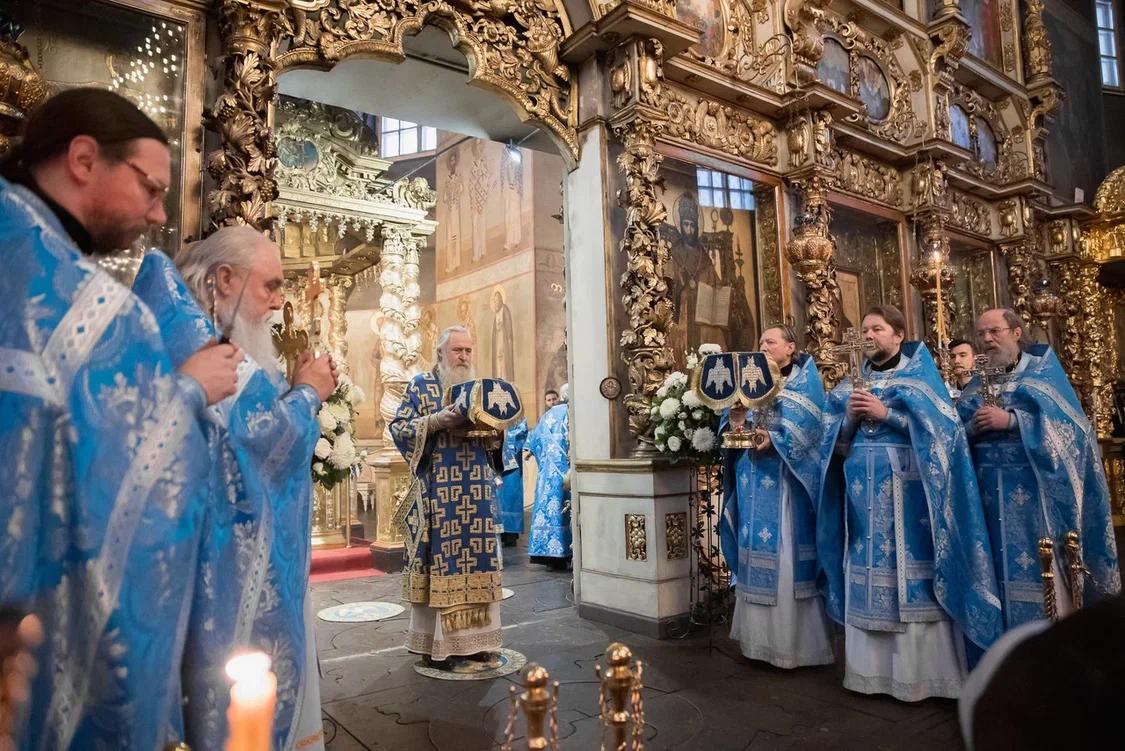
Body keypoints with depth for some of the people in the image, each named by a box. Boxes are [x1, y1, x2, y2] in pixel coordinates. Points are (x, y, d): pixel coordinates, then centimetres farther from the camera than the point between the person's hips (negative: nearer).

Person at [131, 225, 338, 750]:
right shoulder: (190, 331, -16)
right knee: (234, 680, 2)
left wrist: (296, 387, 6)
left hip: (244, 545, 10)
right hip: (226, 548, -10)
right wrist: (307, 392, -7)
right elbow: (257, 431, -23)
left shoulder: (210, 336, 15)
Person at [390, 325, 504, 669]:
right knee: (440, 560, -4)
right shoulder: (420, 385, 2)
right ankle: (437, 645, 6)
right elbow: (399, 428, -6)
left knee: (477, 559, 5)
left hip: (476, 491, 5)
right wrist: (438, 421, -19)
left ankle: (475, 639, 15)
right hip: (438, 492, -5)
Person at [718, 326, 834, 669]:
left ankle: (794, 641, 4)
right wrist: (734, 422, -12)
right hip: (752, 476, 5)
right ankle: (761, 636, 16)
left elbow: (808, 422, -11)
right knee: (755, 550, 7)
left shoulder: (804, 378, 3)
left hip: (785, 476, -5)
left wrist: (775, 440, -24)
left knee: (787, 553, -5)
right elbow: (734, 420, 10)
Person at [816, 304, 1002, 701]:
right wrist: (851, 416, -7)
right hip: (863, 491, 4)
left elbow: (938, 427, -8)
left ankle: (920, 671, 4)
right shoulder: (853, 383, 15)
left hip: (906, 490, -4)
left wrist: (884, 413, -12)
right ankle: (873, 669, 10)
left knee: (911, 577, -5)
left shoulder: (919, 375, 4)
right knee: (868, 572, 3)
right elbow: (836, 444, 11)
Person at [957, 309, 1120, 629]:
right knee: (1000, 571, 5)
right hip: (990, 494, 3)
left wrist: (1010, 420, -17)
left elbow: (1070, 424, -9)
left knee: (1043, 575, -4)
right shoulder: (974, 387, 14)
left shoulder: (1043, 370, 3)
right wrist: (973, 428, -12)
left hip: (1033, 491, -3)